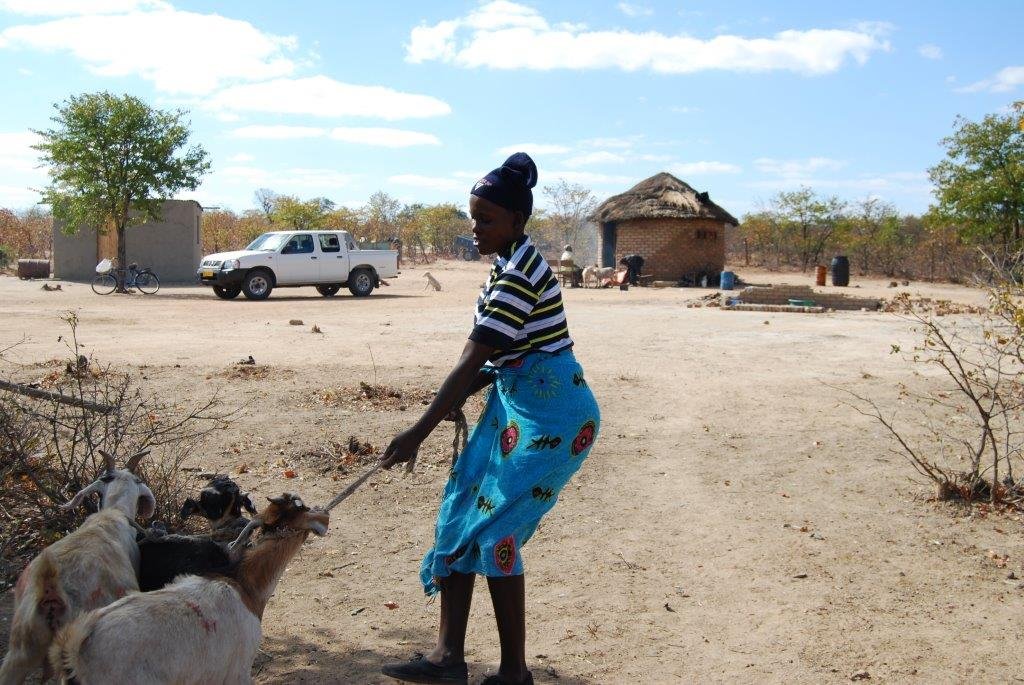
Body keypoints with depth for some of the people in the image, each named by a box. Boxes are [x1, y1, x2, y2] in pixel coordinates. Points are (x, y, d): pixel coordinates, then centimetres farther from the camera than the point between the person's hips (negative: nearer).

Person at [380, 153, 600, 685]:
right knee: (459, 514, 6)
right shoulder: (508, 266, 11)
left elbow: (471, 362, -23)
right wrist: (453, 401, 0)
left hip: (549, 416, -10)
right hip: (515, 404, 10)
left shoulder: (518, 275, -21)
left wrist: (418, 433, -20)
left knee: (493, 531, -7)